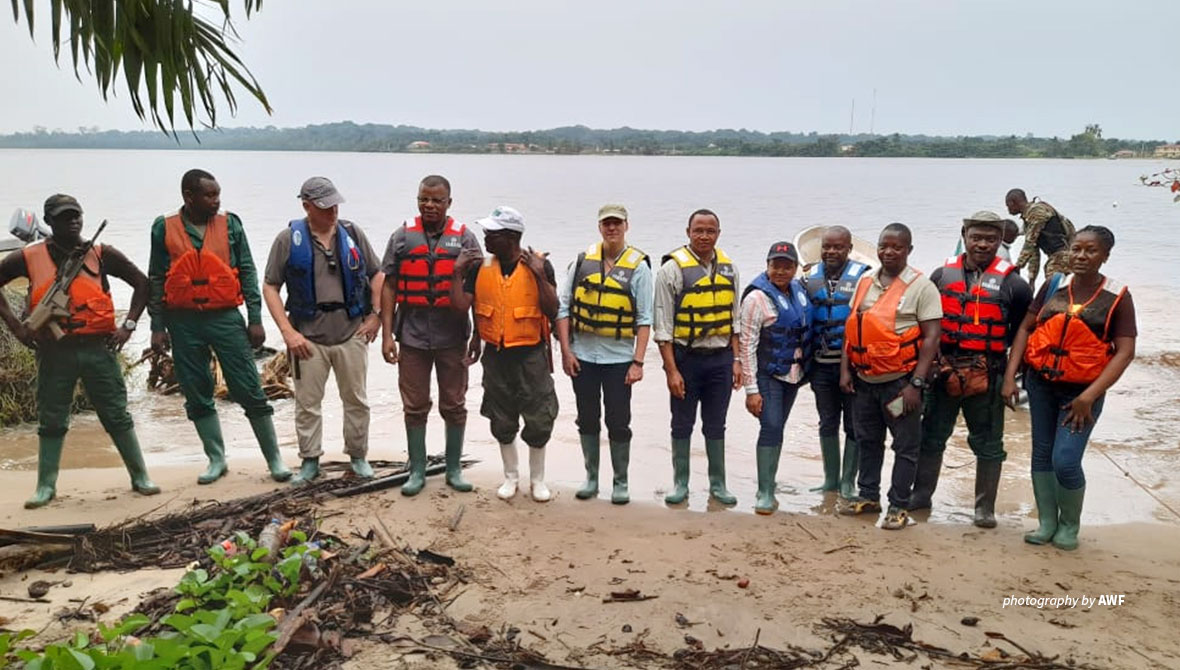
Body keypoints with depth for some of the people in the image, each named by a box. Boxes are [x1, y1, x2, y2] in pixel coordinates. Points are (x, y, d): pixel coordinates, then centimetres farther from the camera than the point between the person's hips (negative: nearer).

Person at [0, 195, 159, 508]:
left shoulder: (101, 254, 3)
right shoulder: (29, 257, 2)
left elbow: (142, 282, 9)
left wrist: (128, 324, 1)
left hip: (98, 348, 0)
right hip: (54, 351, 0)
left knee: (117, 416, 4)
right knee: (51, 421, 8)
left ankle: (140, 478, 13)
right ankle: (45, 487, 19)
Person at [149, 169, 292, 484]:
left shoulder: (230, 224, 3)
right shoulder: (164, 229, 3)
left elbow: (247, 272, 4)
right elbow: (156, 281, 7)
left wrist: (255, 319, -1)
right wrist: (157, 327, 3)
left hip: (225, 317, -1)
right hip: (183, 324, 1)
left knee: (250, 391, -2)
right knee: (197, 396, 8)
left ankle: (274, 458, 8)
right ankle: (216, 459, 22)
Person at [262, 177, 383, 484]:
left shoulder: (352, 234, 3)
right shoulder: (289, 239, -3)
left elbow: (376, 275, 11)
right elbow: (270, 287, -2)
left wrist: (376, 316, 2)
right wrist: (288, 332, -9)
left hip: (352, 333, 2)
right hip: (308, 337, -1)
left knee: (356, 400, 9)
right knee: (307, 403, 6)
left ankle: (358, 456, 24)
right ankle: (310, 460, 21)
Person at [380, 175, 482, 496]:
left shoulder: (464, 238, 2)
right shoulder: (402, 237, 3)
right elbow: (389, 287, 2)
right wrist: (387, 334, -3)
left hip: (453, 337, 0)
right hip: (412, 336, 0)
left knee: (454, 406, 9)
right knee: (415, 407, 8)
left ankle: (454, 469, 22)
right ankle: (417, 471, 20)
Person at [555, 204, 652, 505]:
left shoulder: (638, 266, -2)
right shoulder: (583, 260, 4)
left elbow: (644, 319, -4)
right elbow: (564, 306, 5)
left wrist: (638, 362, -11)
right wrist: (566, 351, -2)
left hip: (619, 357, -2)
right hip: (582, 355, 3)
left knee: (618, 423, 4)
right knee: (587, 420, 12)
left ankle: (620, 483, 19)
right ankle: (591, 478, 26)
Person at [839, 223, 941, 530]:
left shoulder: (921, 287, -9)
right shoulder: (865, 281, 8)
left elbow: (931, 337, -13)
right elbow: (851, 327, 13)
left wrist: (916, 383, -17)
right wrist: (845, 369, 6)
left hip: (899, 381, -6)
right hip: (863, 379, 6)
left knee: (905, 446, 4)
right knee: (867, 441, 17)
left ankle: (898, 506, 15)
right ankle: (868, 495, 31)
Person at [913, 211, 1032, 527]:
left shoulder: (1011, 282, -3)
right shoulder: (943, 274, 4)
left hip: (986, 376, -2)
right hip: (943, 370, 3)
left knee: (988, 444, 7)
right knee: (931, 436, 13)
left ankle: (985, 508, 19)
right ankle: (921, 495, 28)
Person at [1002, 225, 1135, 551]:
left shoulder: (1117, 297, -7)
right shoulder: (1054, 286, 2)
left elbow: (1125, 352, -11)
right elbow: (1025, 328, 5)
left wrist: (1089, 396, -18)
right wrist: (1010, 376, -4)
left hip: (1082, 391, -4)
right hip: (1041, 383, 4)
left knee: (1065, 461, -11)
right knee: (1042, 454, 9)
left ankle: (1070, 525, 14)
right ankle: (1046, 522, 24)